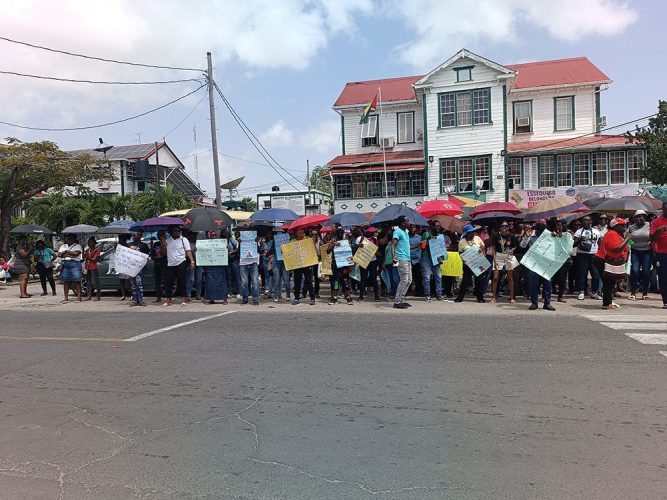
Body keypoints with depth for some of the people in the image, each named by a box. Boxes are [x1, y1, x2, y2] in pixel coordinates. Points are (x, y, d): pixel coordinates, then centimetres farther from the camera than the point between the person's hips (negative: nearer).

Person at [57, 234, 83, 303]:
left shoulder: (77, 246, 5)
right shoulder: (63, 246, 20)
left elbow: (76, 253, -14)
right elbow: (58, 254, 6)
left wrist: (66, 251, -3)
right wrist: (69, 255, -7)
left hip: (75, 264, -5)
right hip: (65, 264, 5)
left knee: (77, 281, -6)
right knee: (66, 282, 3)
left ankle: (79, 297, -4)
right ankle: (66, 298, 7)